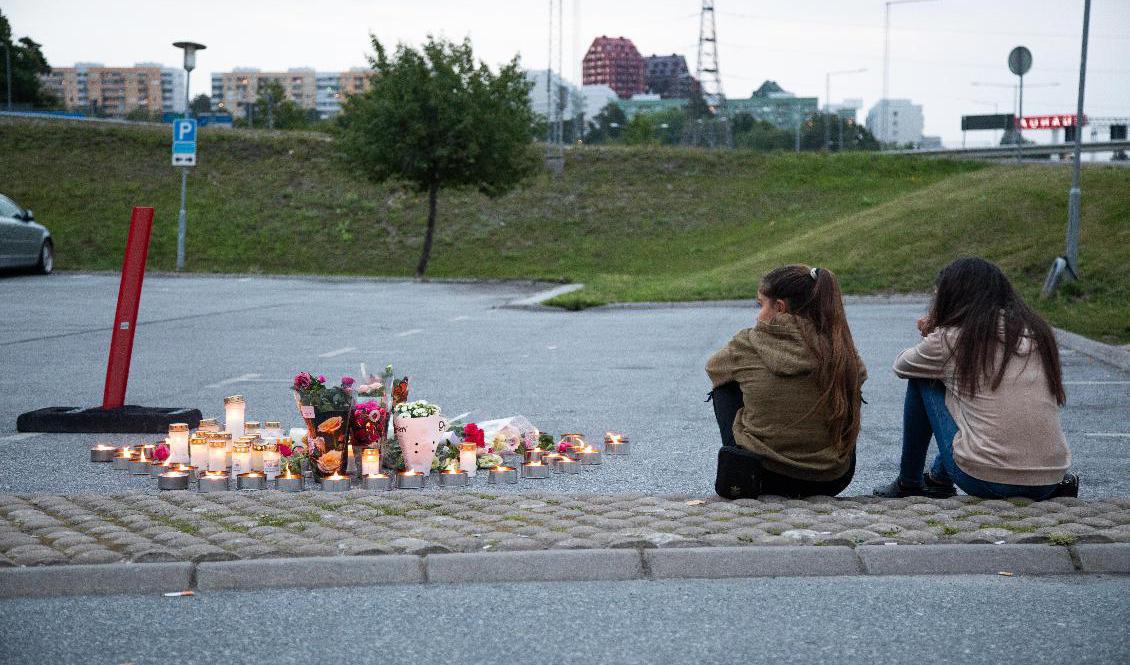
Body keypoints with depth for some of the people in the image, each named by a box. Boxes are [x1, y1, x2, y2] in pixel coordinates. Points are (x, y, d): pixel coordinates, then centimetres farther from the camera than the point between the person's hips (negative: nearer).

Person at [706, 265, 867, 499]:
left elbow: (713, 367, 13)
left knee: (723, 387, 19)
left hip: (760, 476, -2)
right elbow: (859, 377, 19)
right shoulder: (840, 348, -5)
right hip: (832, 481, 2)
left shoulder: (749, 344, -10)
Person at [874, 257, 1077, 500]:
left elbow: (901, 365, 15)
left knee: (922, 379, 14)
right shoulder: (1038, 331, 11)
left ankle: (909, 482, 23)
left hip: (985, 482, -5)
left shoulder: (950, 338, -3)